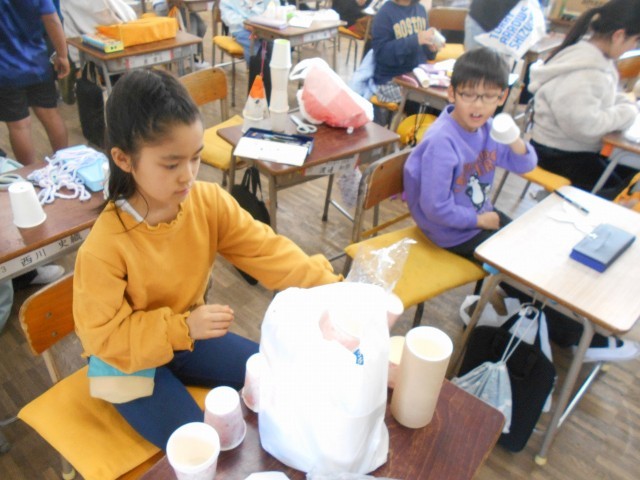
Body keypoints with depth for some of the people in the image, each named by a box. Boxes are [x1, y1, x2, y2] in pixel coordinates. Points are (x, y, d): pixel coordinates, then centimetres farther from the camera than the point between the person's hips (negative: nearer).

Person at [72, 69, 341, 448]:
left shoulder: (209, 201, -17)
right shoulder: (104, 247, -29)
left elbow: (265, 249, -19)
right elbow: (104, 336, -22)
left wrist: (327, 287, -31)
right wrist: (183, 328, -31)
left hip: (190, 335, 5)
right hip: (128, 359, -4)